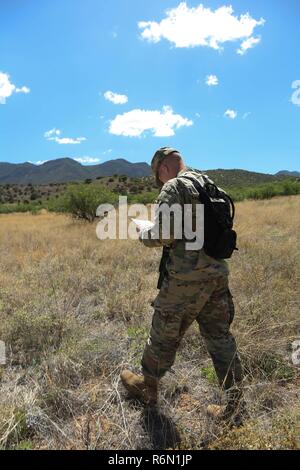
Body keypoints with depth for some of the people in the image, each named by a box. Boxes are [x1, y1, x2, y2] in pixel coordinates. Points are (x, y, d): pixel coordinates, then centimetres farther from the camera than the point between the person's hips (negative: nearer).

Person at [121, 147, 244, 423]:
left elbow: (163, 234, -18)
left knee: (165, 333, 12)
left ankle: (147, 387, 33)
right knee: (220, 336, 15)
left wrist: (144, 235, 3)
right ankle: (234, 402, 25)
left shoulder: (173, 188, -11)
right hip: (217, 274, 7)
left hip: (186, 277, -7)